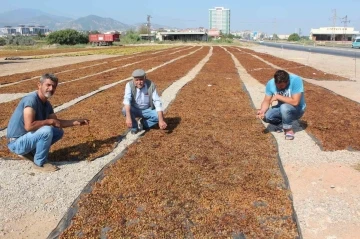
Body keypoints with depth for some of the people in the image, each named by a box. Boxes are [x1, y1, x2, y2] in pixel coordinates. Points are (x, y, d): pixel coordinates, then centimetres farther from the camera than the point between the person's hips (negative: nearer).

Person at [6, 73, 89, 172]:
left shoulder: (46, 104, 2)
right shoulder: (31, 99, -25)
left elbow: (57, 122, 12)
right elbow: (29, 126, -34)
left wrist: (76, 122, 3)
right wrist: (50, 121, -22)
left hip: (28, 138, 9)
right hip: (17, 142, -9)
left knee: (58, 132, 9)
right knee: (47, 130, -30)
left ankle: (29, 152, 11)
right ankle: (40, 163, -9)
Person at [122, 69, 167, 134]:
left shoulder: (151, 85, -19)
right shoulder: (129, 85, -20)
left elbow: (157, 102, -23)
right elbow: (127, 100, -33)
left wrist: (161, 120, -32)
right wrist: (128, 117, -48)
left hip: (147, 110, 0)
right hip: (134, 110, 0)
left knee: (159, 116, -26)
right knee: (125, 110, -32)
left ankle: (142, 123, 0)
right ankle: (134, 126, -3)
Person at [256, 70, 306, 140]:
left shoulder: (296, 80, -29)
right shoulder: (271, 83, -15)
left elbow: (295, 102, -35)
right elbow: (266, 101, -11)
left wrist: (278, 97, -30)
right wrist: (262, 110, -31)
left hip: (297, 110, -5)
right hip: (282, 109, 5)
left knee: (284, 107, -37)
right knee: (265, 116, -21)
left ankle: (289, 130, -12)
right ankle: (281, 124, 10)